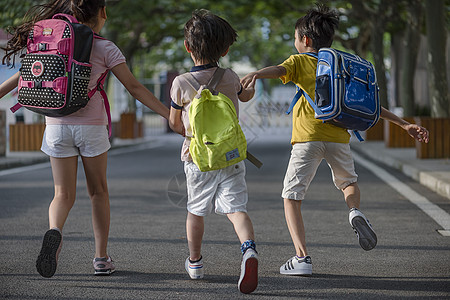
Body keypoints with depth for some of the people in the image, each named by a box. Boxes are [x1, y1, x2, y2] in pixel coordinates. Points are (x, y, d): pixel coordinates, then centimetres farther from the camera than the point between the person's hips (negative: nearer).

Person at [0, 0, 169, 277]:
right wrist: (170, 116, -4)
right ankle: (102, 258, 17)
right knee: (98, 192, 15)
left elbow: (23, 76, 9)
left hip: (57, 125, 2)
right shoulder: (105, 49, -4)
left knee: (64, 195, 6)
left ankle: (54, 232, -27)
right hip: (91, 126, -2)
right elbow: (134, 87, -7)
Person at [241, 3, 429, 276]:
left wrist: (255, 74, -34)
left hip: (308, 137, -4)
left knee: (292, 197, 5)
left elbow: (278, 70, -15)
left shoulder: (299, 62, 9)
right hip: (338, 136, 4)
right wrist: (405, 125, 24)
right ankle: (356, 212, -4)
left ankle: (302, 257, -8)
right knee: (348, 182, 30)